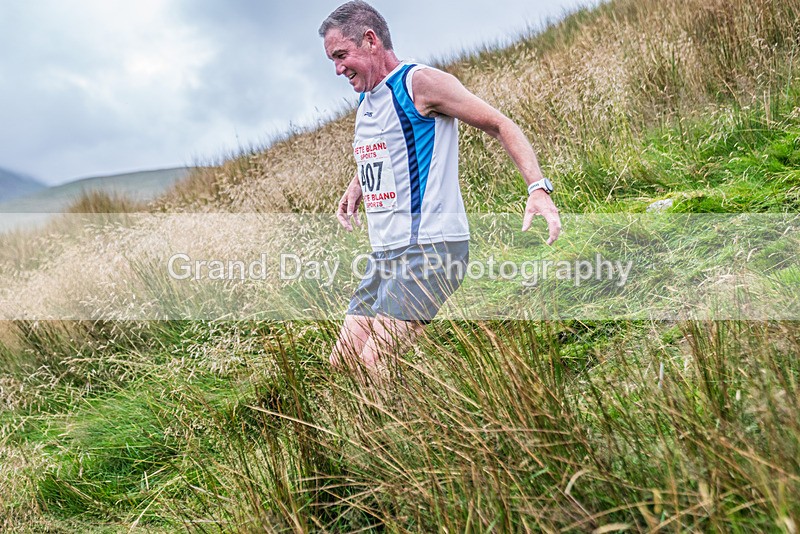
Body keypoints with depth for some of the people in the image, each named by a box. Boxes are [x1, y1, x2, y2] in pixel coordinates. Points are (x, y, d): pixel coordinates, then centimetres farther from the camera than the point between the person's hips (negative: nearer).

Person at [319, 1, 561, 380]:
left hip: (430, 250, -9)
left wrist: (539, 189, -22)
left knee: (374, 364, -18)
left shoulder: (420, 83, -8)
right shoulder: (365, 101, 17)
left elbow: (499, 125, -9)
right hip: (384, 256, 9)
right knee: (341, 365, 6)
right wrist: (355, 188, 20)